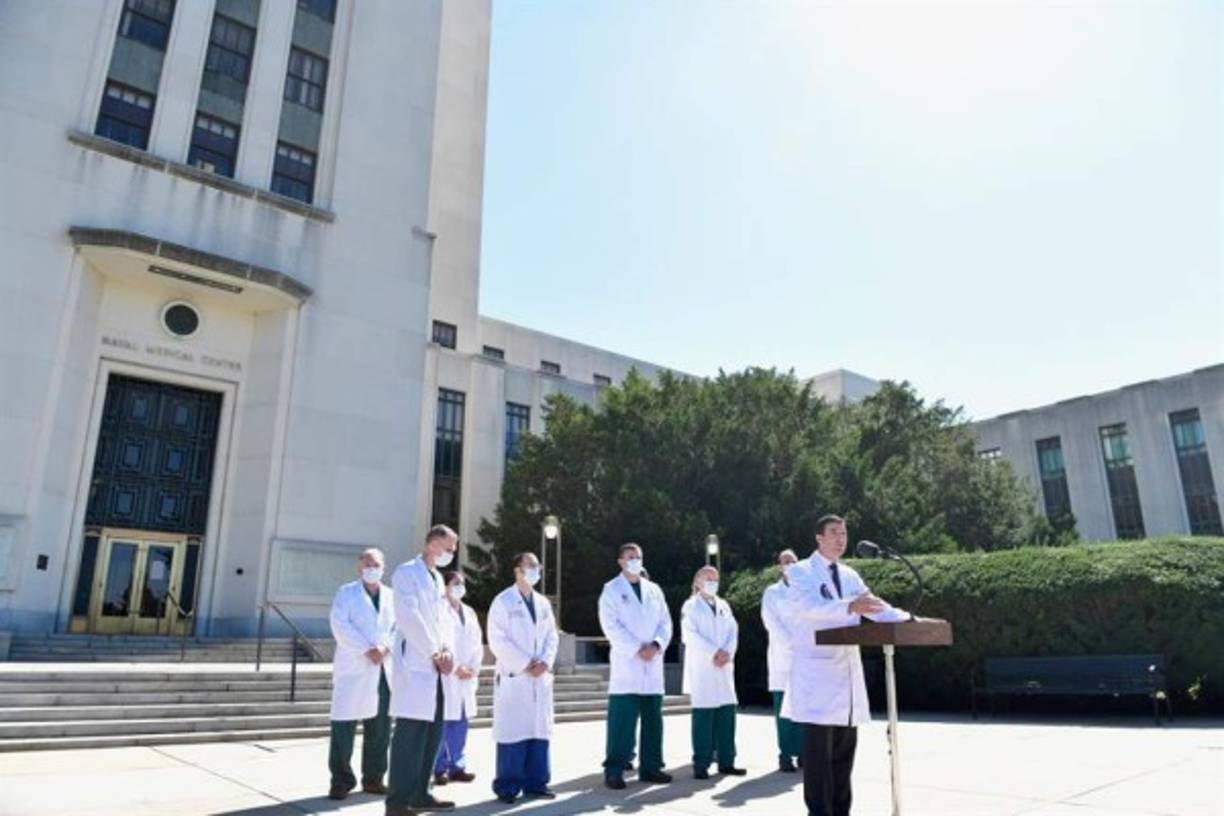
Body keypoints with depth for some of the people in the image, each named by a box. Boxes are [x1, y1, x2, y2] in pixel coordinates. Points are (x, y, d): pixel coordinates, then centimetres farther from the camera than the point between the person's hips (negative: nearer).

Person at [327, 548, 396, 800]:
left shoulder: (392, 596, 16)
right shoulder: (346, 593, 6)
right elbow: (340, 626, -8)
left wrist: (385, 648, -12)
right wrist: (367, 650, -16)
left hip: (384, 670, 4)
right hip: (352, 668, -3)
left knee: (380, 728, 7)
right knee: (344, 726, -4)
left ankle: (373, 778, 17)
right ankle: (341, 781, 6)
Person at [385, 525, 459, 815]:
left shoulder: (438, 578, 20)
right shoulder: (406, 572, -6)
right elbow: (410, 618, -14)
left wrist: (448, 650, -1)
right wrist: (435, 654, -12)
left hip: (435, 667, 8)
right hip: (415, 664, -8)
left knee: (433, 733, 10)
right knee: (410, 735, -9)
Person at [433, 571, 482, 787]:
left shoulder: (469, 612, 18)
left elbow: (477, 642, 15)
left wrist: (474, 668, 2)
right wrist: (455, 668, -12)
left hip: (468, 676, 6)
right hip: (446, 674, -6)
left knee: (461, 721, 7)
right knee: (444, 721, -6)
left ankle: (457, 766, 15)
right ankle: (440, 768, 2)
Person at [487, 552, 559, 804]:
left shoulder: (543, 603, 14)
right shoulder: (503, 601, -4)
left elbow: (551, 636, 12)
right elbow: (497, 641, -11)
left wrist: (545, 663, -5)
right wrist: (524, 665, -14)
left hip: (541, 677, 6)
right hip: (513, 677, -6)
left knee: (540, 730, 7)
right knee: (513, 731, -4)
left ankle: (535, 783, 15)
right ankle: (508, 787, 5)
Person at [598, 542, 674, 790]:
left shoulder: (654, 590, 16)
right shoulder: (611, 590, 1)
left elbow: (665, 622, 10)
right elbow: (611, 626, -9)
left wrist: (657, 645, -9)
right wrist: (637, 650, -16)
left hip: (653, 664, 5)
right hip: (626, 664, -5)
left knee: (653, 719, 8)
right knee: (622, 721, -7)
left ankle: (650, 767, 18)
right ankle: (614, 771, -1)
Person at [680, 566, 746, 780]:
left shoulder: (724, 606, 19)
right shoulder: (691, 606, 3)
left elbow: (733, 632, 10)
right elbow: (690, 635, -8)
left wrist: (727, 653, -8)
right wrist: (714, 653, -15)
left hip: (724, 668, 5)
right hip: (701, 669, -5)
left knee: (727, 716, 3)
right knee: (703, 717, -6)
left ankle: (726, 762, 10)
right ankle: (701, 765, -2)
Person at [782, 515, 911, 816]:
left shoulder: (850, 575, 16)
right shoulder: (801, 572, -5)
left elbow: (875, 607, 13)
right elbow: (810, 606, -22)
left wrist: (905, 618, -6)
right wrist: (849, 607, -37)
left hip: (847, 671, 7)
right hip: (816, 671, -7)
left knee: (844, 748, 11)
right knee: (819, 749, -6)